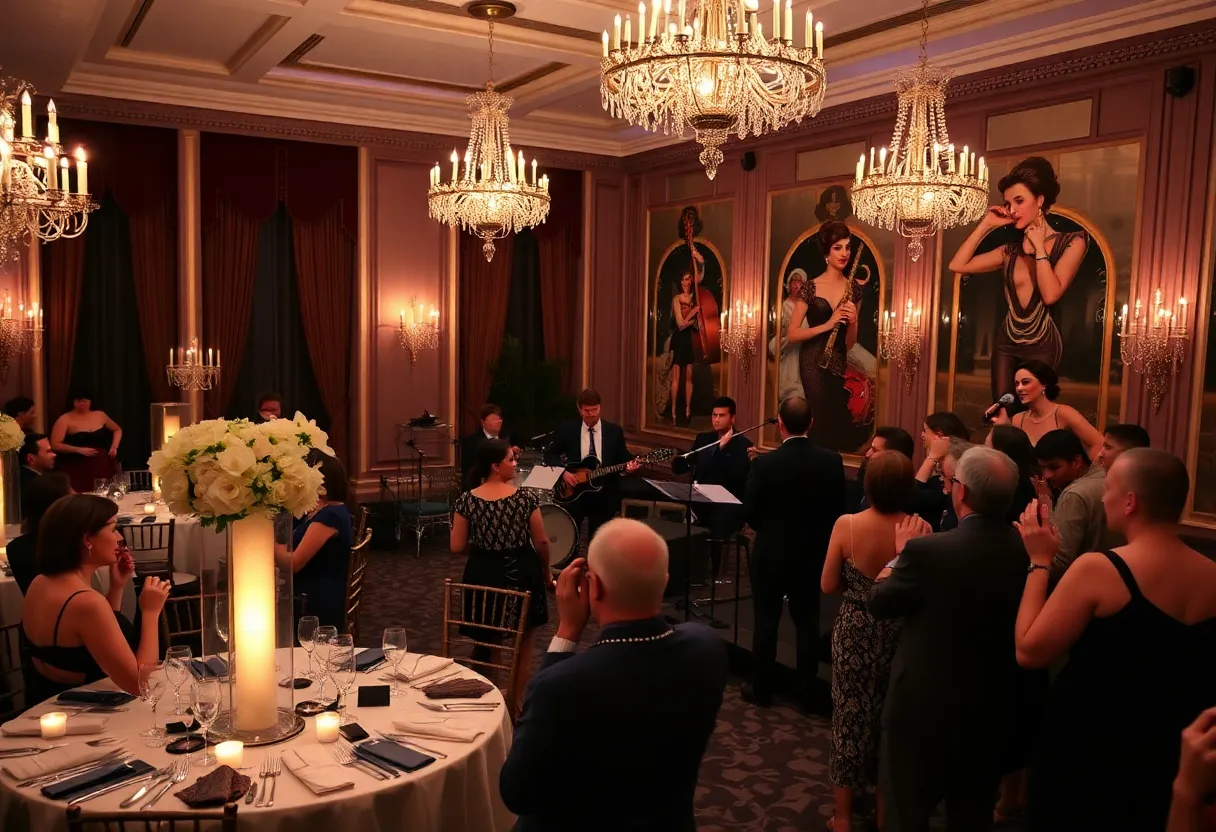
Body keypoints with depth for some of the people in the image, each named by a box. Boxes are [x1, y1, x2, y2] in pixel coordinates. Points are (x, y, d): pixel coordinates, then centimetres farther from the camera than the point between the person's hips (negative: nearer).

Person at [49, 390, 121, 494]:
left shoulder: (100, 415, 10)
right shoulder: (65, 419, -2)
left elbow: (117, 429, 27)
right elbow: (55, 445, -9)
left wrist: (114, 447, 11)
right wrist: (79, 450, -17)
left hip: (102, 466, 4)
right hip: (77, 470, -3)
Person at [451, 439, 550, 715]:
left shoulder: (467, 500, -9)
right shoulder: (526, 497, -13)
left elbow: (457, 547, -6)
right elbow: (541, 543, -8)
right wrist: (545, 572, 9)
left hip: (483, 575, 2)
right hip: (521, 574, -2)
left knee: (484, 642, 19)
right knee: (523, 645, 16)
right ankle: (515, 705, 22)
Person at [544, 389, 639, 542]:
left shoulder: (614, 431, 0)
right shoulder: (566, 429, -2)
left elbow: (623, 457, 5)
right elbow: (550, 454, 3)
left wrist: (629, 465, -18)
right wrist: (563, 472, -13)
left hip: (604, 495, 1)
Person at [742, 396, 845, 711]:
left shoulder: (765, 463, -18)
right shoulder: (831, 461, -10)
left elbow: (749, 513, -11)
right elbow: (838, 510, -3)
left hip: (771, 554, -2)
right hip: (812, 554, 2)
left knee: (766, 622, 10)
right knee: (807, 623, 13)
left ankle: (761, 689, 20)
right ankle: (809, 693, 20)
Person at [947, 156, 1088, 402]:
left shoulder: (1071, 242, -5)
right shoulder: (1011, 250, 7)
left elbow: (1050, 295, -19)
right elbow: (957, 265, -3)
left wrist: (1039, 246, -15)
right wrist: (986, 225, -2)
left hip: (1042, 345, -4)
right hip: (1006, 342, 4)